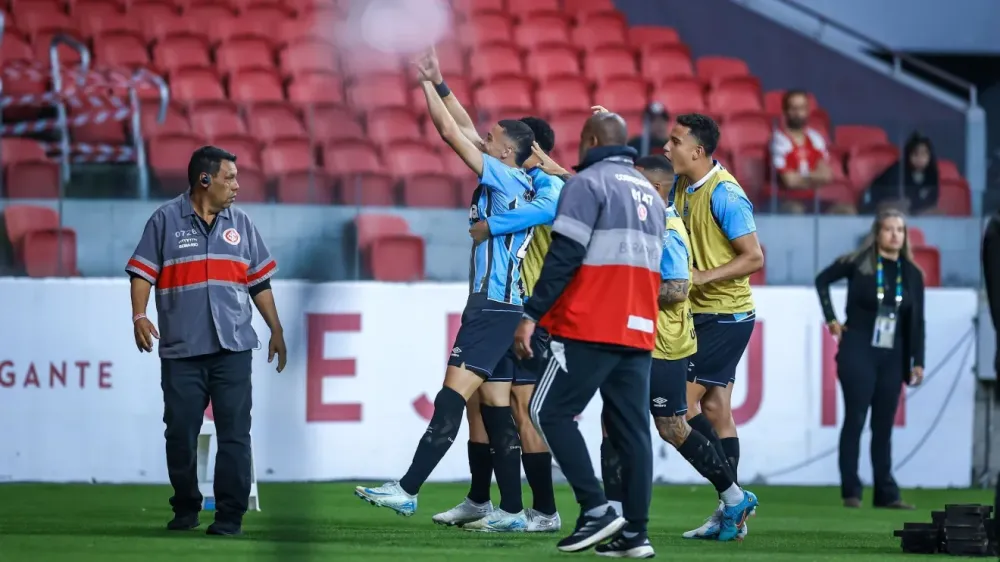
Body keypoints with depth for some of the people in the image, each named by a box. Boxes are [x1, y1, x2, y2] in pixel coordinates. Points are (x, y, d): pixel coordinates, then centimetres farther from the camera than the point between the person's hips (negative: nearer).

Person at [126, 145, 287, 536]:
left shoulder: (240, 224, 12)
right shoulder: (165, 220, 2)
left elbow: (259, 283, 16)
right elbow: (142, 273, -1)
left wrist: (277, 331, 13)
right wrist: (139, 317, -16)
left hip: (233, 348, 2)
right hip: (181, 349, -2)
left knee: (234, 433, -4)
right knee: (180, 433, 2)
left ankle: (230, 516, -1)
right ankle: (185, 510, 18)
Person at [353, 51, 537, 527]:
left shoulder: (506, 179, -8)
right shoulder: (513, 184, 16)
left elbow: (451, 133, -11)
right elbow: (463, 131, 24)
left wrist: (427, 81, -2)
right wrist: (438, 83, 22)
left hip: (493, 306, -10)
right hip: (495, 307, 10)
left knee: (452, 397, -15)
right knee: (495, 409, 8)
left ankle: (407, 489, -22)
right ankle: (511, 510, 8)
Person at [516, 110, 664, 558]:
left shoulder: (588, 183, -5)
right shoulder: (650, 194, 20)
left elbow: (564, 256, -13)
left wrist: (532, 315, -13)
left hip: (590, 327, -7)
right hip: (638, 331, 7)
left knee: (551, 412, 0)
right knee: (632, 427, 5)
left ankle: (596, 509, -10)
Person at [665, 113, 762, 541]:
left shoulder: (725, 195, -18)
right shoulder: (681, 188, 7)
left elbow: (754, 257, -17)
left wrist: (703, 277, -22)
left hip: (727, 316, -9)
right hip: (703, 313, 9)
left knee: (681, 401, -12)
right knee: (715, 408, 8)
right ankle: (731, 517, 10)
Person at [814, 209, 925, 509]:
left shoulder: (911, 274, 6)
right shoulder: (858, 263, -2)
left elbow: (917, 321, 7)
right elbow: (823, 280, 10)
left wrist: (917, 361, 1)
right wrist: (831, 319, 3)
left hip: (892, 357, 3)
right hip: (858, 352, -3)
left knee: (884, 425, 5)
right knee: (855, 419, -4)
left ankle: (886, 493, 7)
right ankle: (851, 491, -2)